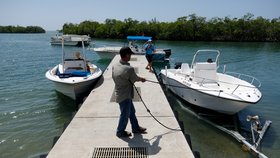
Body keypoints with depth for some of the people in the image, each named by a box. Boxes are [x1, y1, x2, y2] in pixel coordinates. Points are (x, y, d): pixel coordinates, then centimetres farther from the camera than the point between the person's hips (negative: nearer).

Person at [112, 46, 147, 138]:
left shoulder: (114, 66, -4)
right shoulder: (129, 69, -29)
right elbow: (135, 79, -13)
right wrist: (141, 79, 11)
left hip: (119, 94, 8)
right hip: (124, 96, -8)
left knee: (132, 112, 23)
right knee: (125, 115, 13)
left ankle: (136, 128, 40)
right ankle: (120, 132, 33)